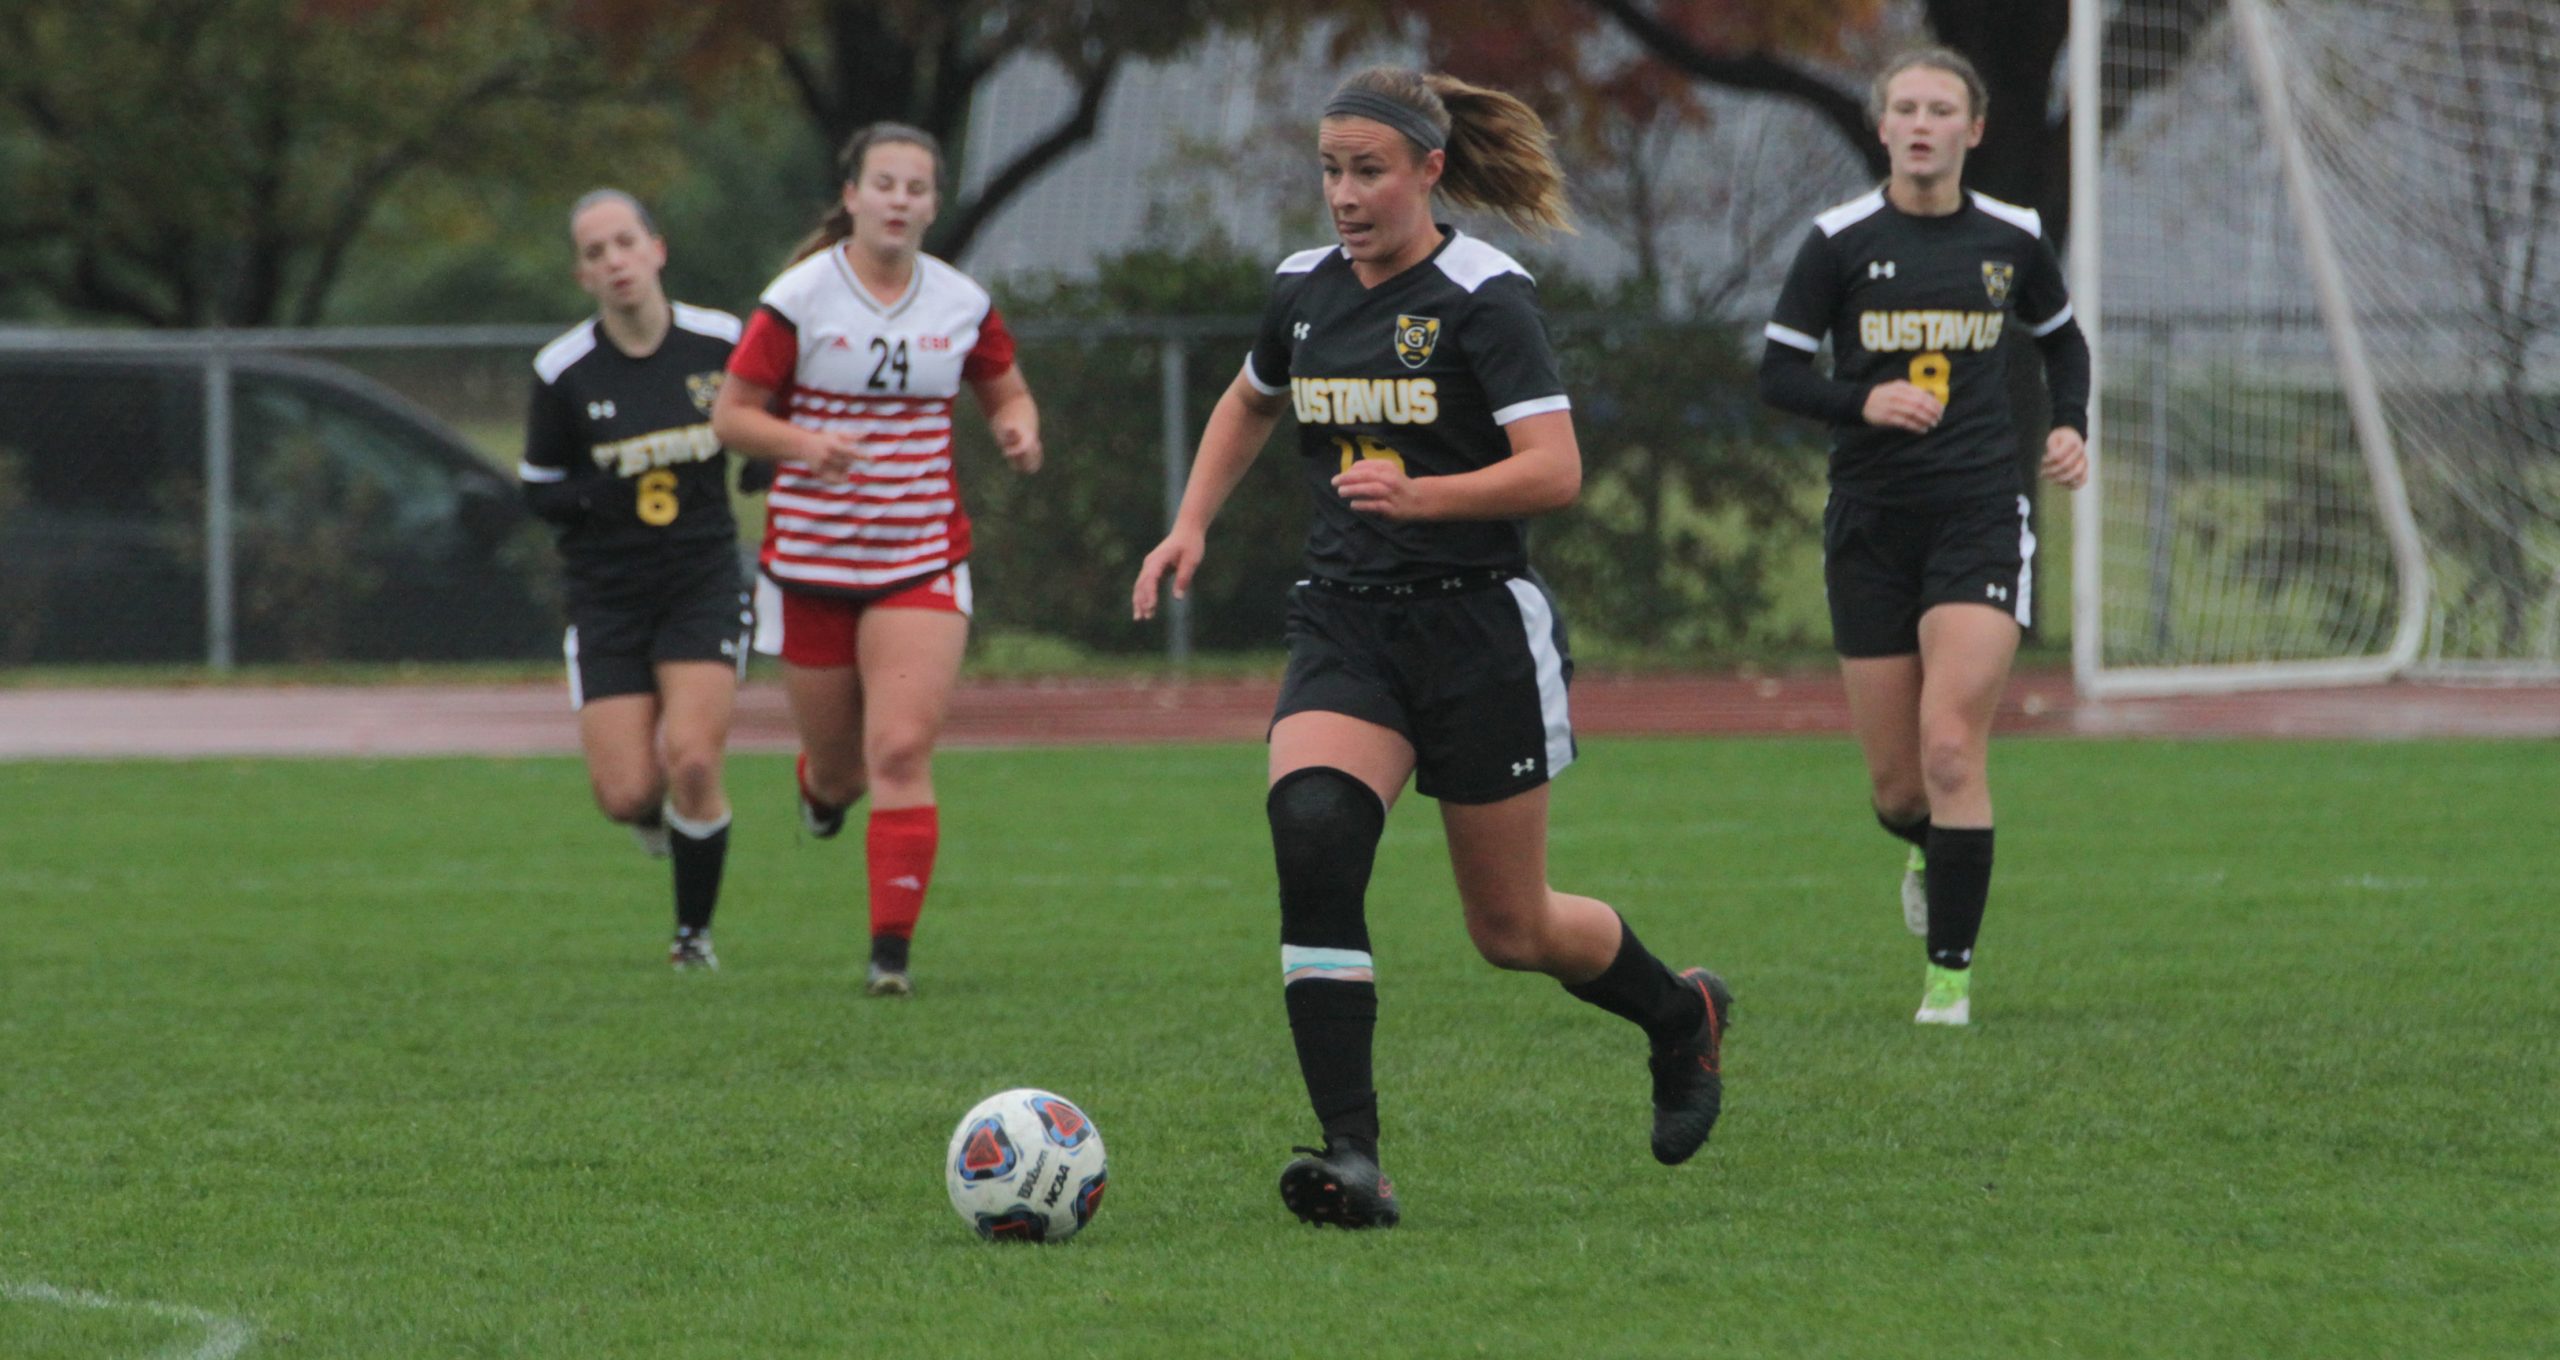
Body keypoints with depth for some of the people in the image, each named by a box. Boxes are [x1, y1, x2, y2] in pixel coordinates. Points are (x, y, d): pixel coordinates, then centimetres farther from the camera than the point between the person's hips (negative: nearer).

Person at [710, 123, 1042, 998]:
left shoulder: (963, 305, 2)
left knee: (901, 751, -15)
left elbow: (1005, 393, 18)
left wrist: (1018, 430, -5)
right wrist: (803, 443, -22)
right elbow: (732, 415, -3)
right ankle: (824, 786, 48)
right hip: (812, 558, -1)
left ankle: (892, 950, -13)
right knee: (840, 767, 9)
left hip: (922, 561, 1)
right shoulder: (798, 300, -7)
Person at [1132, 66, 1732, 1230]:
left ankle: (1682, 1015, 40)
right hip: (1344, 624, 4)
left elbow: (1555, 469, -18)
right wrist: (1192, 524, 14)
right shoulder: (1305, 290, 7)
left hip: (1478, 629, -4)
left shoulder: (1483, 296, -11)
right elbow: (1249, 403, 28)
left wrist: (1422, 496, -32)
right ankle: (1352, 1157, -26)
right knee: (1310, 832, -24)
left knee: (1512, 930, 6)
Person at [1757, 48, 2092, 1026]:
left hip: (1979, 515, 0)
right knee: (1895, 781, 4)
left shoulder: (2012, 240, 4)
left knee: (1951, 747, -15)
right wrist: (1863, 403, -19)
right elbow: (1778, 374, -1)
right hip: (1871, 522, 0)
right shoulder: (1841, 241, -2)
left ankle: (1951, 971, -7)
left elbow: (2061, 341, 22)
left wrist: (2070, 428, 5)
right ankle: (1927, 850, 42)